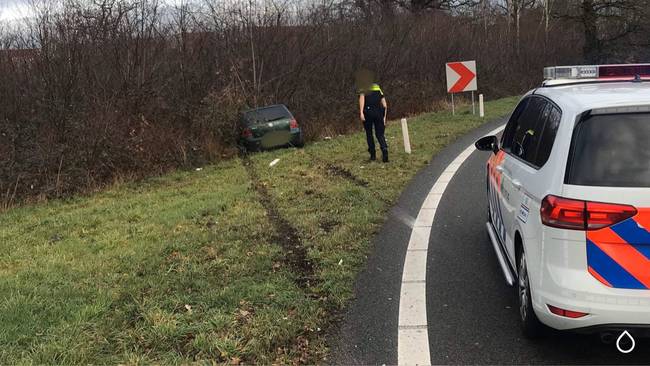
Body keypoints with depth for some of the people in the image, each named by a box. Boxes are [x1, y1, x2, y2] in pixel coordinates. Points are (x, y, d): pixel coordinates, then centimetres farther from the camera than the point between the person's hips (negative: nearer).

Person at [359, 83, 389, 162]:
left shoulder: (364, 92, 20)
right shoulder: (380, 92, 25)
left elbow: (361, 99, -3)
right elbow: (385, 106, 11)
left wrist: (361, 113, -14)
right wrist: (384, 117, 15)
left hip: (367, 112, -1)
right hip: (378, 113, 1)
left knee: (369, 133, 14)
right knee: (380, 134, 8)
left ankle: (373, 155, 13)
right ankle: (384, 149, -17)